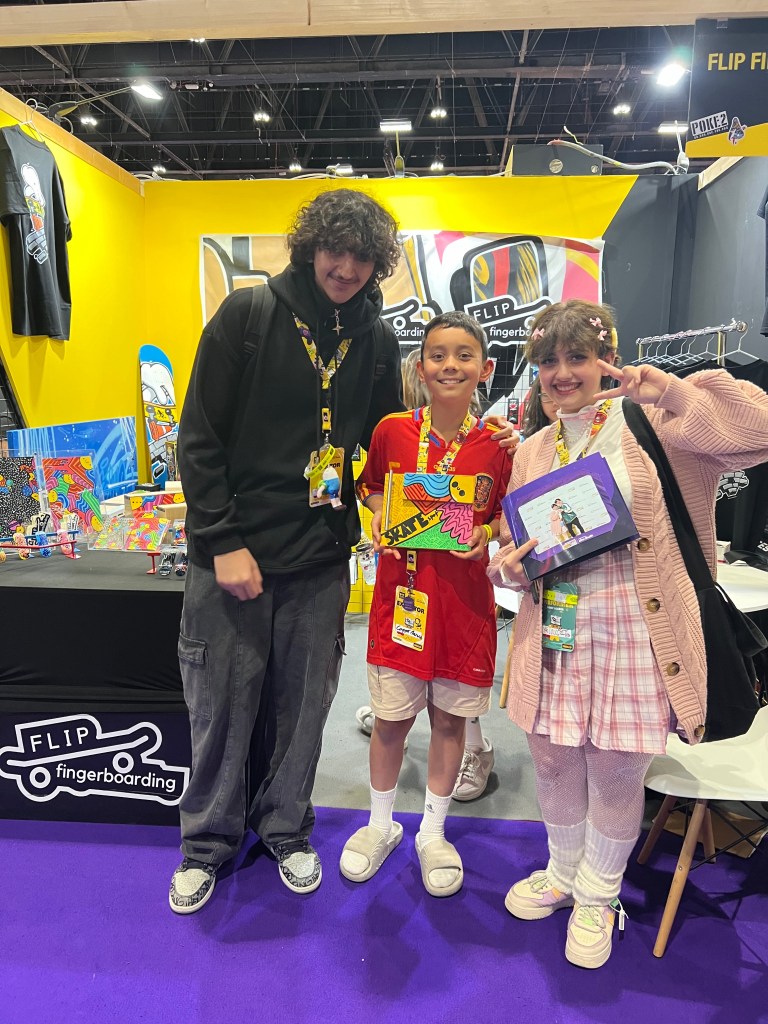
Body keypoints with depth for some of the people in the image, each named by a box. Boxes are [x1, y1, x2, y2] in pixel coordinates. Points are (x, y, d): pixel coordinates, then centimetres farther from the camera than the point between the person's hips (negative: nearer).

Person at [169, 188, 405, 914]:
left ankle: (285, 829, 37)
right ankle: (208, 841, 33)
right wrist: (223, 541, -13)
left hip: (321, 560, 3)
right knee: (221, 704, 9)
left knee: (302, 705, 13)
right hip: (231, 554, -2)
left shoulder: (378, 341, 5)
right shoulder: (247, 315, -5)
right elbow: (199, 437, -7)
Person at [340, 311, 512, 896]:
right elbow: (371, 487, 13)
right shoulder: (392, 430, -3)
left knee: (450, 717, 14)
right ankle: (382, 824, 36)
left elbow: (510, 516, 5)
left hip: (465, 600, 0)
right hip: (401, 592, 0)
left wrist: (486, 533, -14)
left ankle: (434, 832, 36)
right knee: (392, 717, 10)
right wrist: (379, 516, -6)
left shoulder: (498, 443, -5)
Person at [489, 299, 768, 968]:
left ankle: (597, 896, 36)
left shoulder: (650, 425, -1)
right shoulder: (532, 452, 11)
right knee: (554, 761, 15)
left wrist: (669, 392, -26)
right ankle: (563, 874, 43)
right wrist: (511, 569, -7)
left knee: (616, 770, 9)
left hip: (634, 631, -3)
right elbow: (514, 549, 16)